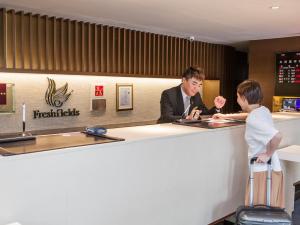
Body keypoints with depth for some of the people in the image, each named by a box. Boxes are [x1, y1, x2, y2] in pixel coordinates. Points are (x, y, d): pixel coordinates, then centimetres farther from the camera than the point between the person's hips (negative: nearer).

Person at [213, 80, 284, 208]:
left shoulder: (252, 119, -20)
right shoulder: (263, 110, 7)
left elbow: (277, 136, -33)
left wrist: (268, 154, -18)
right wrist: (225, 116, 36)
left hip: (263, 170, -9)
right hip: (272, 168, 9)